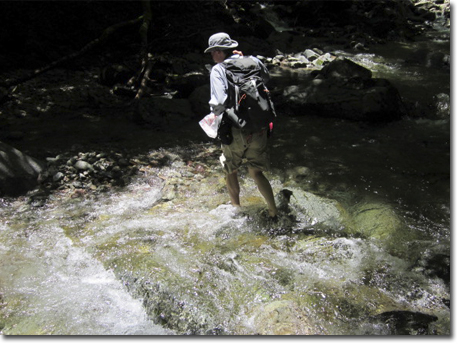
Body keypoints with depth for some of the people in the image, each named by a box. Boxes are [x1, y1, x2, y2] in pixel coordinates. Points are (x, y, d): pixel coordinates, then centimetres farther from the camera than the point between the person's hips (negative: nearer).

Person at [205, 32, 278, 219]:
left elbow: (219, 103, -20)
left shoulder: (218, 70, -9)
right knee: (256, 173, 18)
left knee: (230, 171, 21)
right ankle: (274, 212, 19)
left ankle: (236, 208, 35)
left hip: (236, 131, -4)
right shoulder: (253, 62, 4)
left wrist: (216, 113, 3)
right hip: (259, 129, 4)